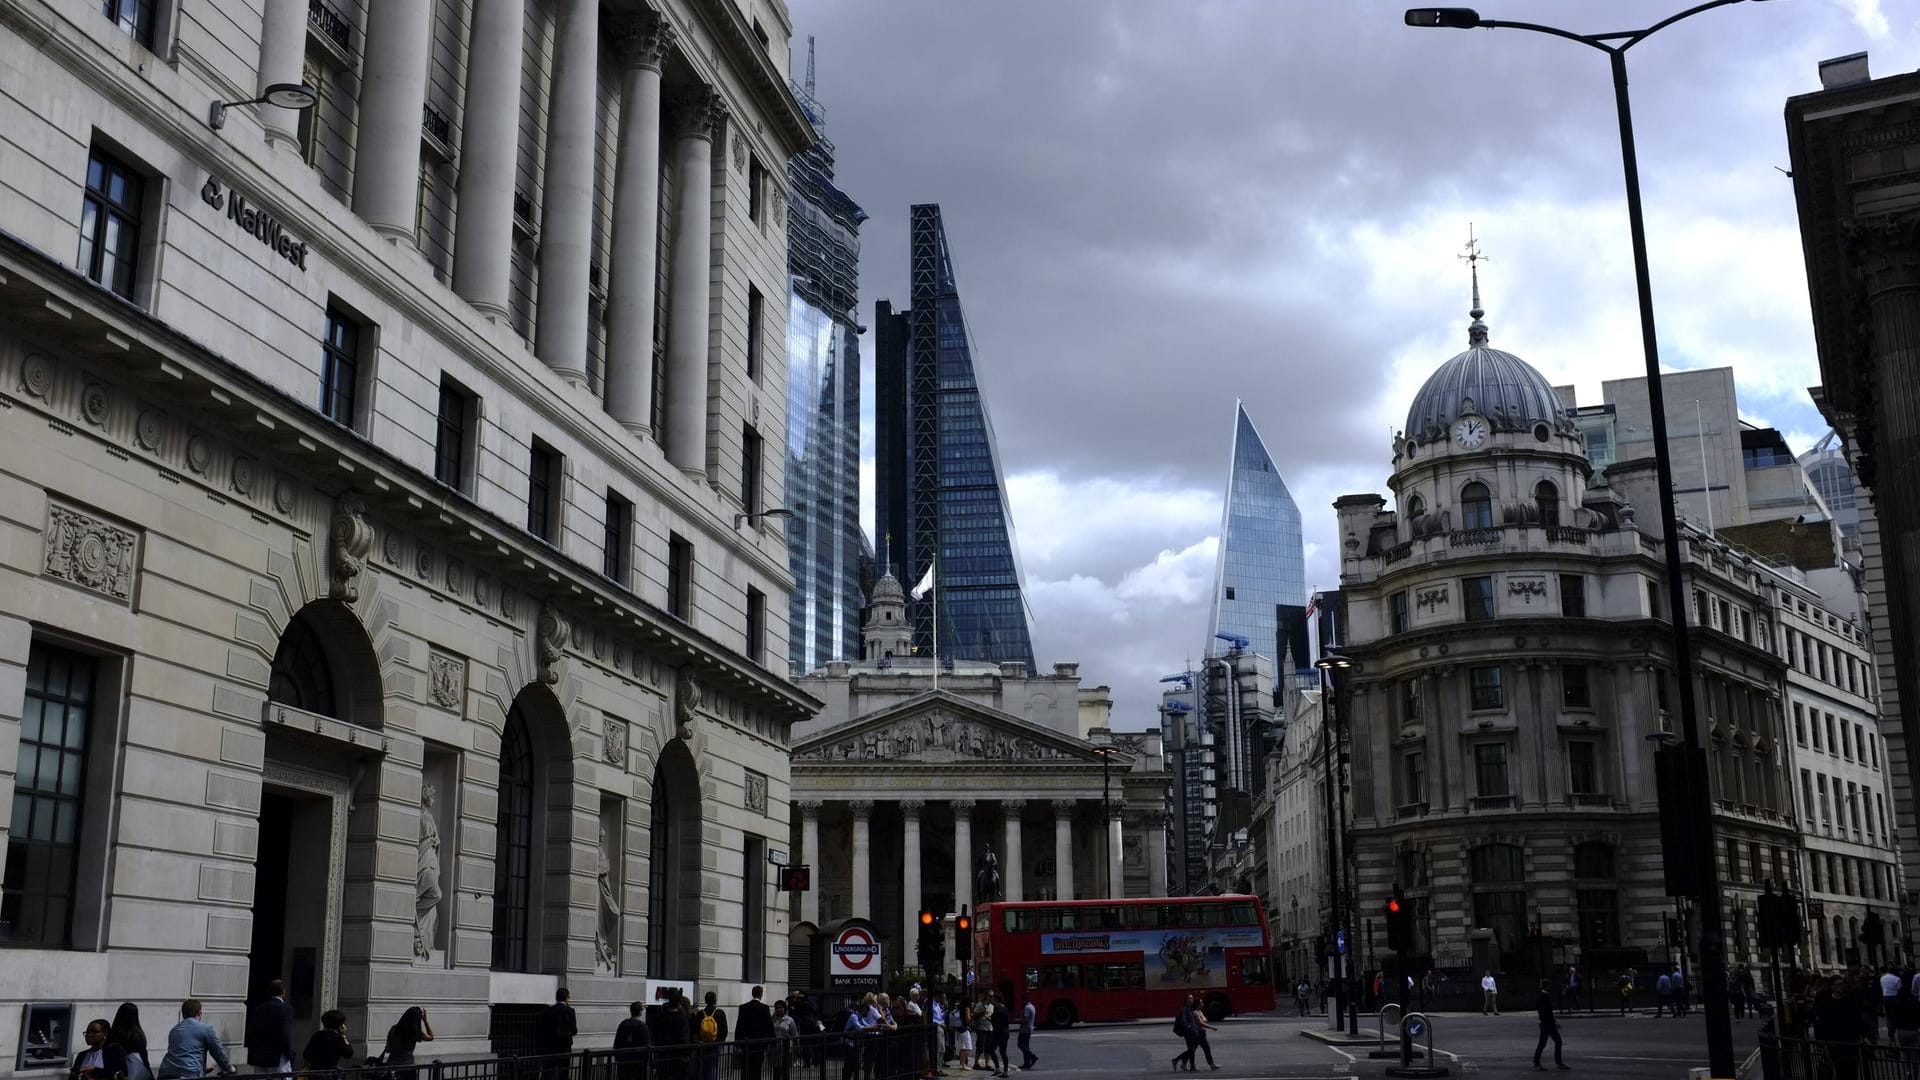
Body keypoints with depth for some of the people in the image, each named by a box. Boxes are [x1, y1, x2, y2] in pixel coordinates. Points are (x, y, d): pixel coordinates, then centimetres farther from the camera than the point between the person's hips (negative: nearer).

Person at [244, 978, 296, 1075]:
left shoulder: (257, 1009, 8)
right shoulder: (286, 1009, -9)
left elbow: (250, 1034, 8)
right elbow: (286, 1035, -15)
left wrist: (252, 1055, 15)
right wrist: (290, 1055, -5)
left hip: (258, 1059, 5)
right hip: (278, 1059, -5)